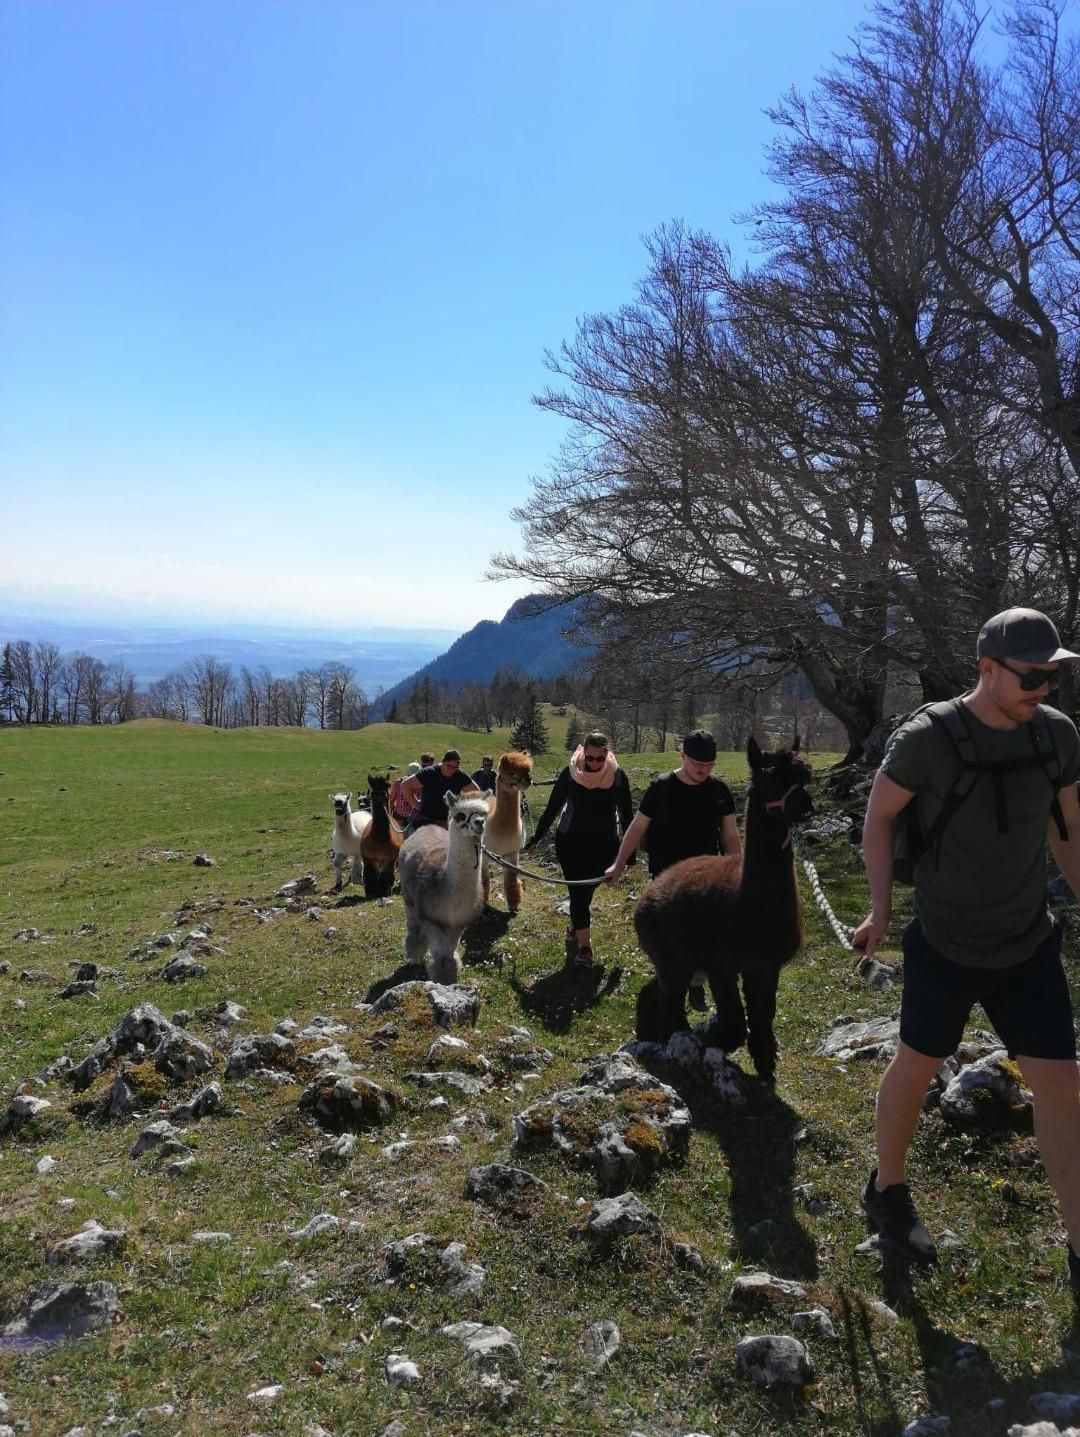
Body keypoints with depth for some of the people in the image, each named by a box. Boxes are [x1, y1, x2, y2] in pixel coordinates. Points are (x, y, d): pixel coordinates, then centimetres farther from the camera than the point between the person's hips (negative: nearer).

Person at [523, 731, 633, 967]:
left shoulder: (617, 776, -8)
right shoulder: (570, 773, -9)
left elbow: (626, 814, 1)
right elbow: (552, 808, 1)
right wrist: (535, 838, 5)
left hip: (604, 846, 1)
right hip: (571, 842, -1)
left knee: (586, 890, 11)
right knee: (579, 892, -4)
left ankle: (574, 928, 37)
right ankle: (584, 946, 3)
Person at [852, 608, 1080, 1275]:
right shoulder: (928, 736, -19)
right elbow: (879, 817, -7)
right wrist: (881, 907, -13)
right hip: (944, 946, -4)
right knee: (917, 1065, 12)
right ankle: (887, 1190, 35)